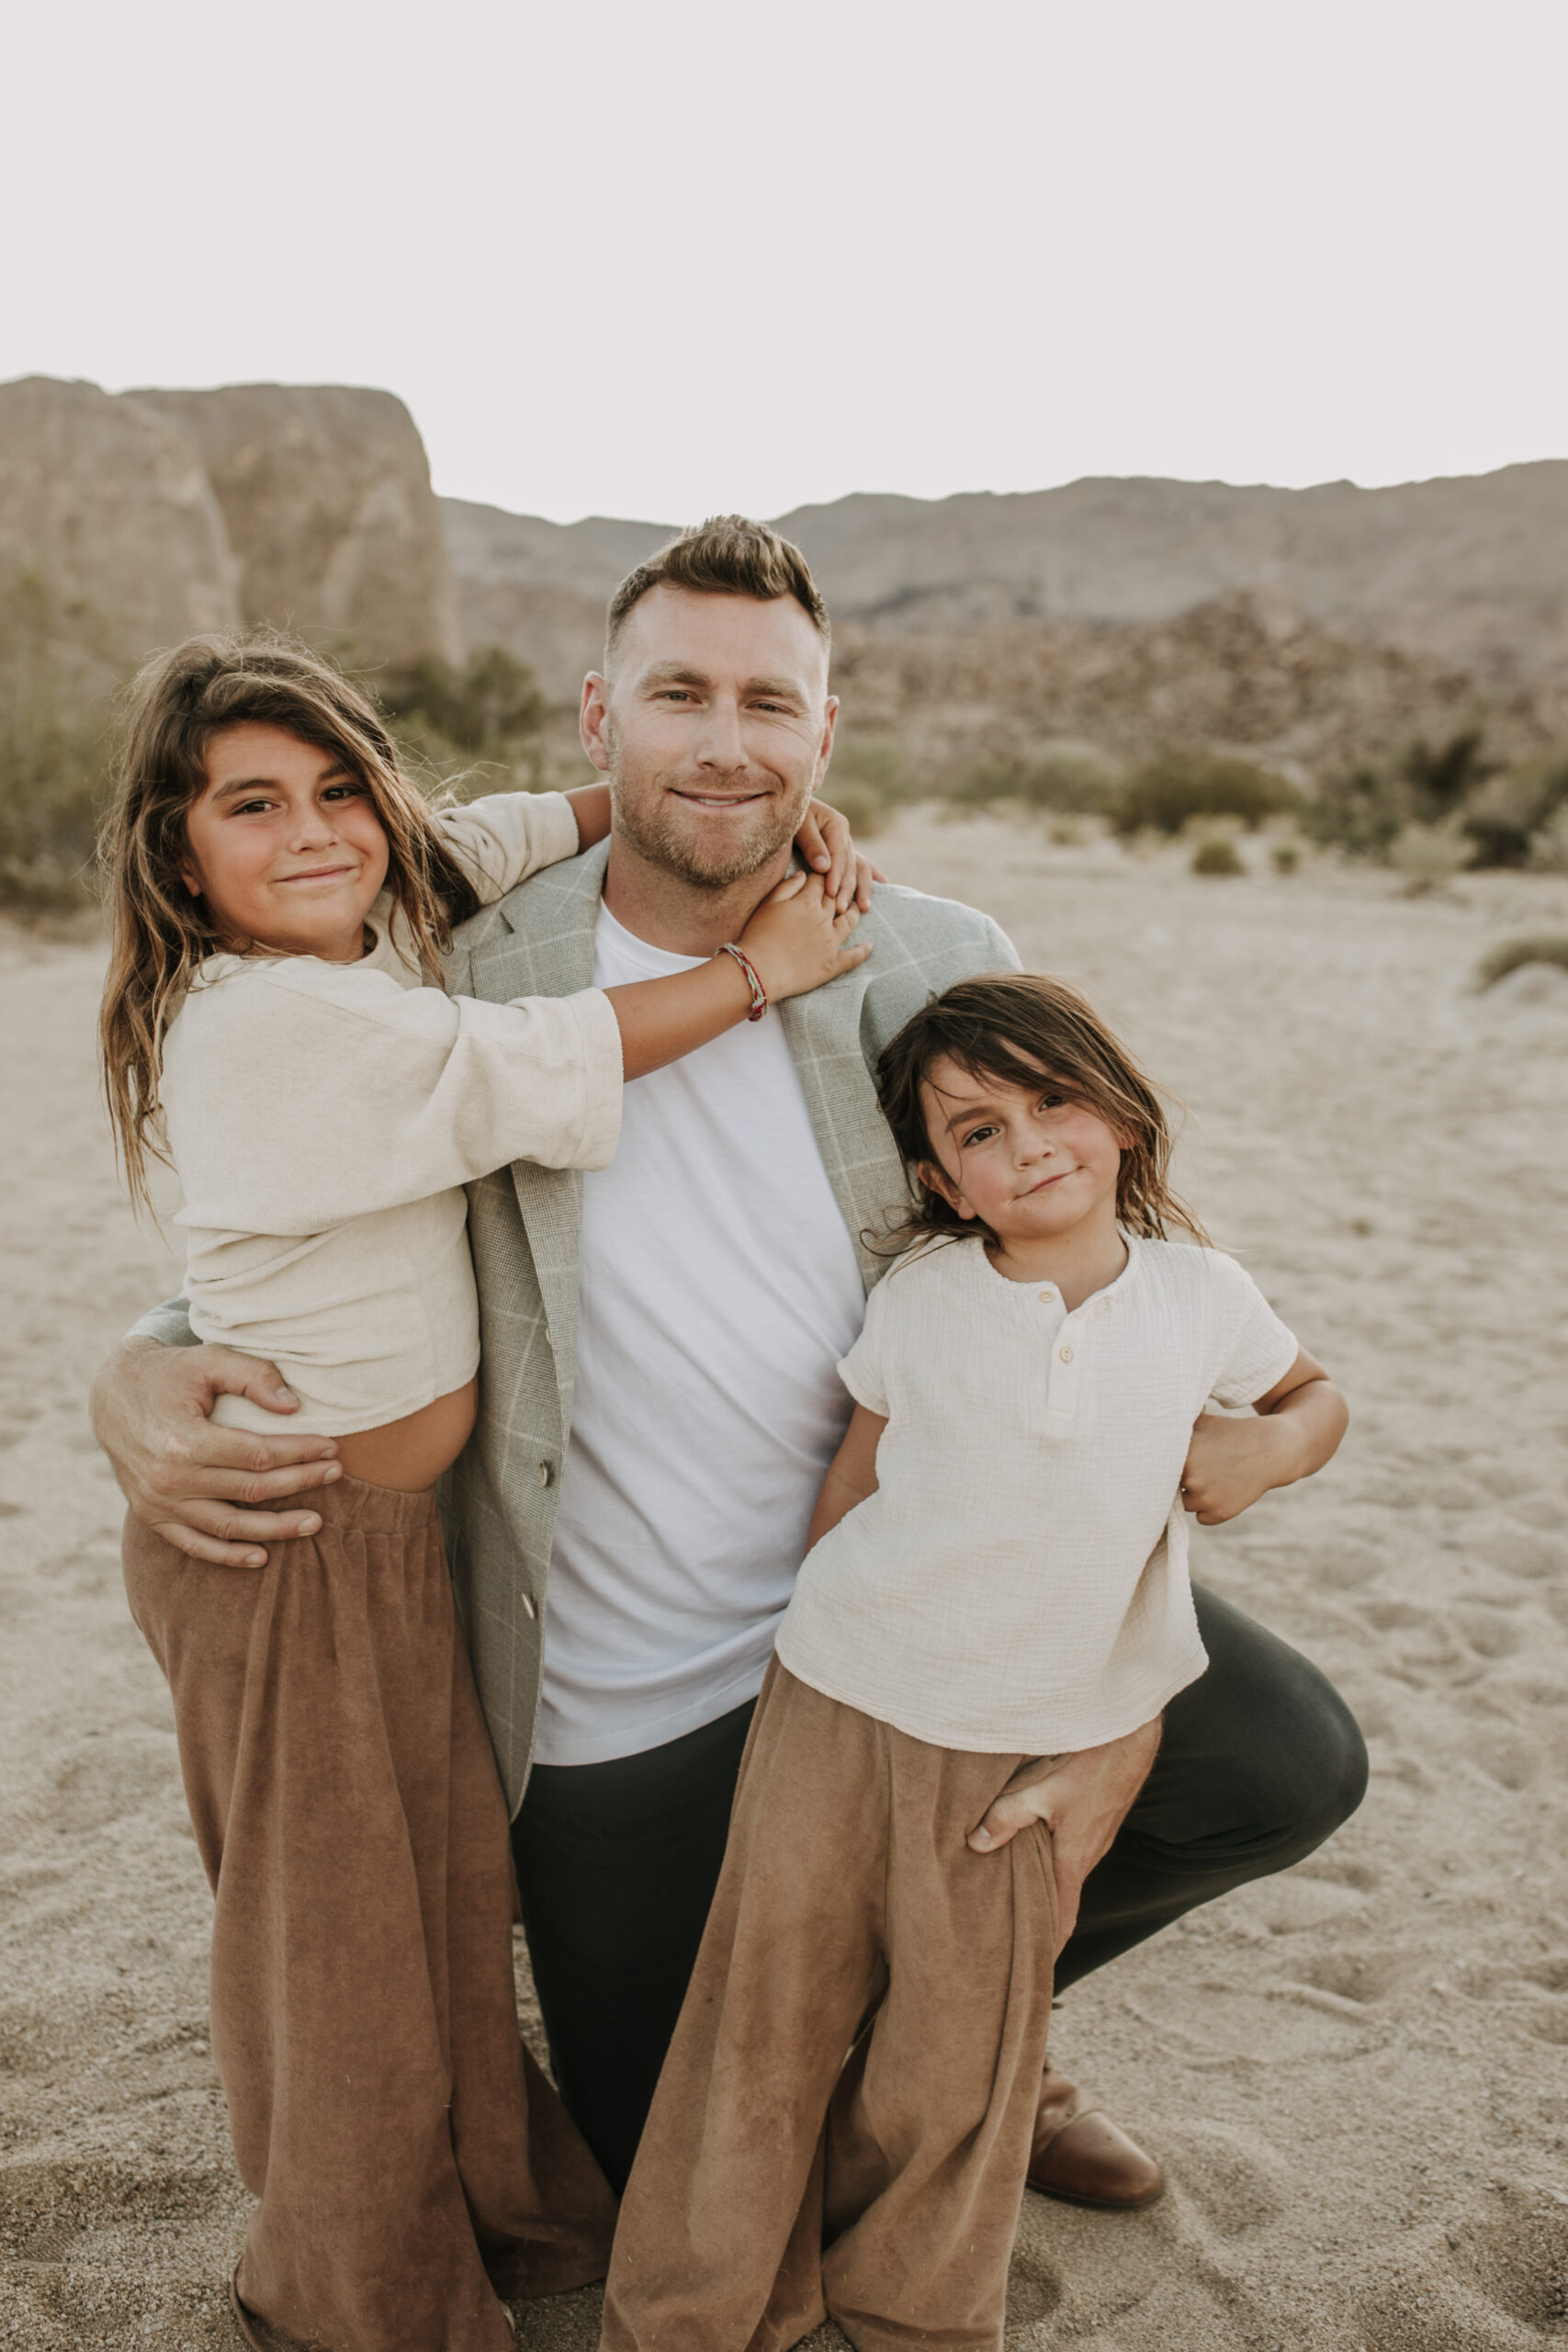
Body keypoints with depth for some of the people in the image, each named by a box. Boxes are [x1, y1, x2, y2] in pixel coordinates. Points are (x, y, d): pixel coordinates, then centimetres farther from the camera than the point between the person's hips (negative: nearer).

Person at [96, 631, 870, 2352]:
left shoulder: (375, 933, 0)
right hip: (288, 1545, -8)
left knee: (448, 1872, 23)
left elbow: (500, 834, 13)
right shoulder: (267, 1016, -26)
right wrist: (761, 969, -15)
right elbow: (534, 1071, -27)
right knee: (337, 1923, 13)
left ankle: (486, 2201, 48)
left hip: (394, 1515, 8)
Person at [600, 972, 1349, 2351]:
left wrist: (1269, 1453, -6)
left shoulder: (1200, 1295, -4)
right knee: (768, 2027, 9)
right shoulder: (918, 1303, -7)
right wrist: (835, 1645, 9)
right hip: (844, 1715, -1)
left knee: (959, 2063, 14)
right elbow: (849, 1490, 5)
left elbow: (1316, 1392, 15)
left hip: (1031, 1752, 1)